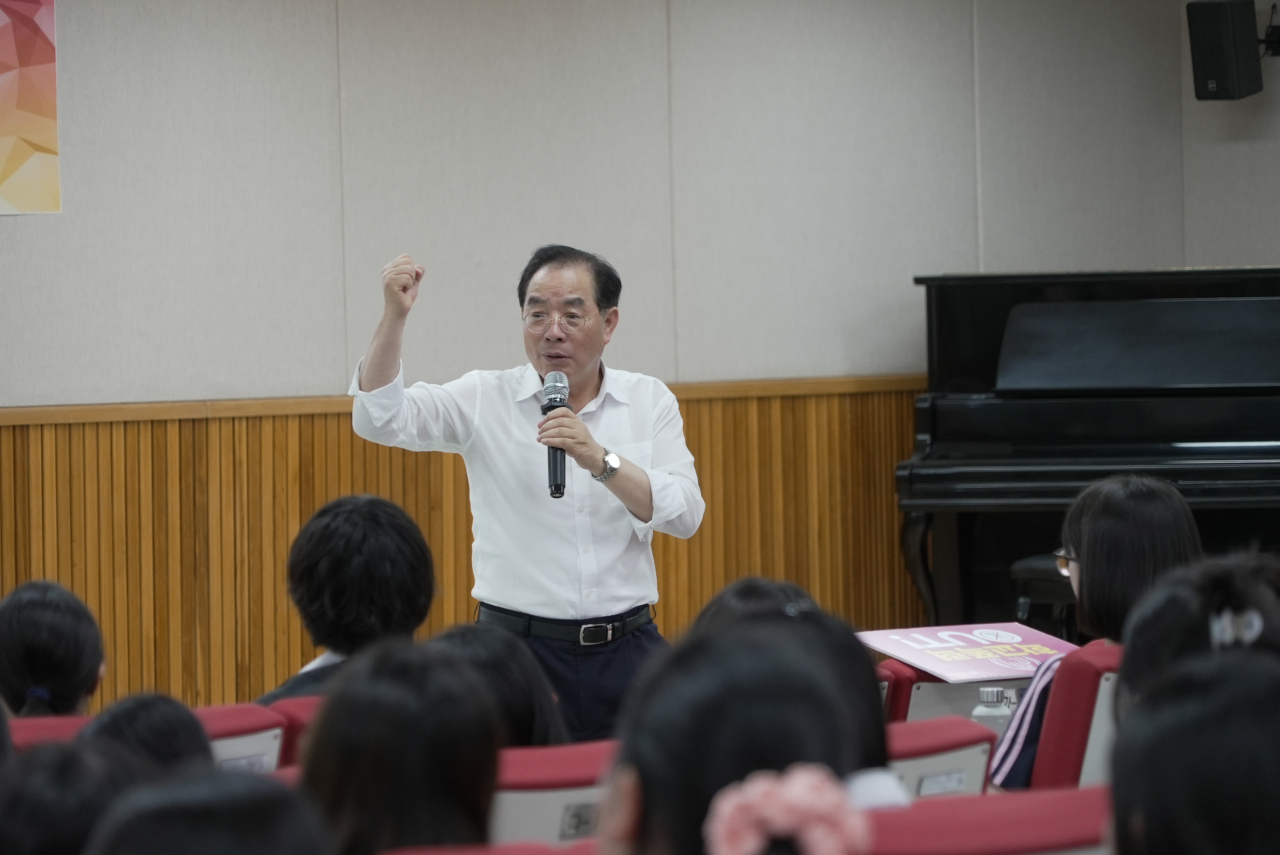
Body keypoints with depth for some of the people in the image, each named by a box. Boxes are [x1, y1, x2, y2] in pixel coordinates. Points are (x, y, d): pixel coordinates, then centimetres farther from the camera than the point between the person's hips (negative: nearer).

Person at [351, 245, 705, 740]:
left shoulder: (650, 401, 6)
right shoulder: (485, 400, 3)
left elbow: (685, 516, -5)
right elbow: (379, 419, -10)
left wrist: (600, 461, -20)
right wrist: (394, 316, -22)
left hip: (624, 648, 1)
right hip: (520, 644, -1)